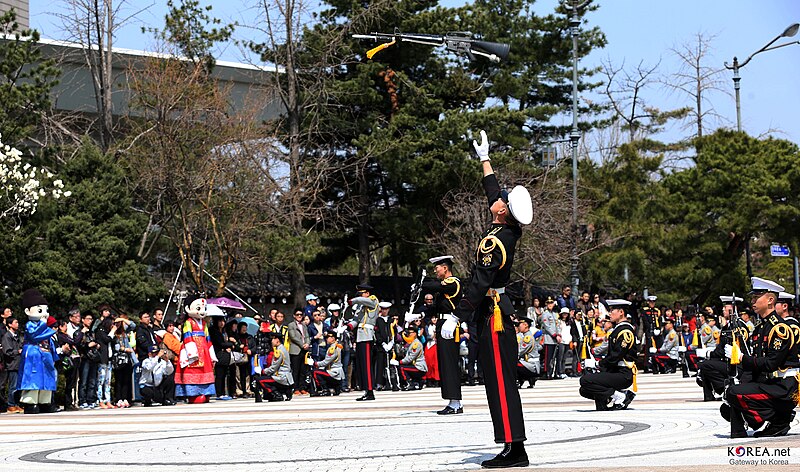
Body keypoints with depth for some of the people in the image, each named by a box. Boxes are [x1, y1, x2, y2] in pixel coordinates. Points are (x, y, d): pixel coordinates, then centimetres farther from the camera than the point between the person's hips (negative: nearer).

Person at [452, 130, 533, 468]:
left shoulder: (494, 242, -19)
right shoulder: (510, 231, 7)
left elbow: (478, 284, -24)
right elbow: (493, 191, 23)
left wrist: (456, 317, -24)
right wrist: (484, 159, 35)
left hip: (492, 314, -10)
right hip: (501, 310, 10)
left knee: (500, 381, -10)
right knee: (503, 380, 9)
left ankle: (515, 450, -11)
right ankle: (513, 449, 11)